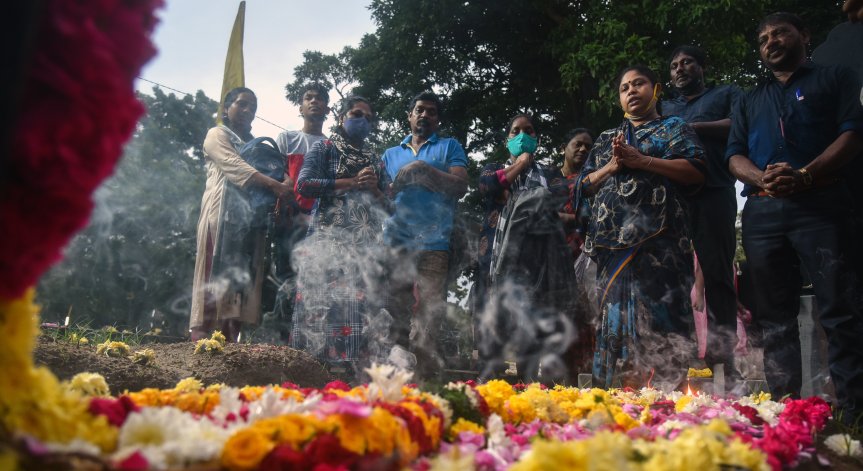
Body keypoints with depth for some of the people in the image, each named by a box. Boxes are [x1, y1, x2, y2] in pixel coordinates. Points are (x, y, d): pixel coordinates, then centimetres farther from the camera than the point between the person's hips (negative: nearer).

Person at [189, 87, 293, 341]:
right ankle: (199, 335, -18)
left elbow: (263, 173, 19)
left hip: (251, 214, 6)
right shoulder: (217, 134, 8)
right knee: (216, 270, -14)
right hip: (223, 211, -6)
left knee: (243, 272, -4)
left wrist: (280, 193, -6)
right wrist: (274, 184, -24)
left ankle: (230, 339, -7)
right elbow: (234, 166, -10)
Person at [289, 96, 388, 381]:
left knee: (358, 305, -7)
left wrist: (374, 188, 0)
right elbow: (304, 184, -5)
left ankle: (352, 367, -6)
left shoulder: (375, 160, 24)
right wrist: (353, 182, -6)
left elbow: (386, 205, 23)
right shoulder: (324, 149, 11)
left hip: (364, 242, 4)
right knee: (321, 302, -14)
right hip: (327, 237, -4)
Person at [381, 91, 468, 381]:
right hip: (394, 245, 3)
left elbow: (460, 187, 0)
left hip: (433, 245, -3)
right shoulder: (391, 154, 25)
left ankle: (428, 381, -7)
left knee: (427, 321, -10)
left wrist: (422, 170, -7)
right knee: (395, 319, 3)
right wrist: (399, 182, -1)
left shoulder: (449, 147, 16)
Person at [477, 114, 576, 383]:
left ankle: (527, 377, -8)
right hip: (503, 246, 0)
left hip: (538, 249, 1)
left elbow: (560, 194, 1)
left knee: (531, 306, -9)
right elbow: (486, 186, -1)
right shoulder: (494, 168, 24)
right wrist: (519, 164, 9)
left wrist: (514, 198, -4)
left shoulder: (549, 173, 24)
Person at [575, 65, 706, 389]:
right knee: (617, 314, -1)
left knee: (659, 315, -12)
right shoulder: (606, 139, 27)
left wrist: (641, 160, -8)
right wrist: (611, 166, 0)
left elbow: (697, 170, -2)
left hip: (657, 238, -4)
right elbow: (584, 186, 19)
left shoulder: (674, 128, 15)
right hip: (613, 240, 4)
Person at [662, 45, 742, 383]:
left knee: (716, 274, -8)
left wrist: (692, 127, -4)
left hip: (713, 193, -4)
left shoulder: (726, 94, 20)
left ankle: (723, 358, -6)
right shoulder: (665, 109, 32)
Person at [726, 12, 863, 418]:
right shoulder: (750, 101, 27)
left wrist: (805, 175, -16)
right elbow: (734, 155, 15)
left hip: (820, 204, -4)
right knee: (775, 317, 2)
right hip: (762, 212, 4)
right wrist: (762, 179, -8)